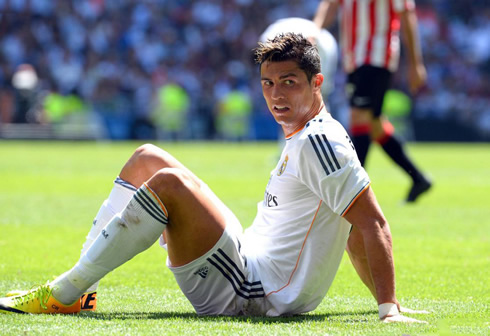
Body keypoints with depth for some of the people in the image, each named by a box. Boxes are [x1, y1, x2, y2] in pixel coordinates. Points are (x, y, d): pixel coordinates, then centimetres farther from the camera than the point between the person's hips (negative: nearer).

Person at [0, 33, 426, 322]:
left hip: (257, 293, -11)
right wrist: (380, 300, 17)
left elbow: (373, 223, -21)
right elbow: (354, 232, 22)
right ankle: (74, 283, 5)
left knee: (167, 182, -27)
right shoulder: (301, 139, 16)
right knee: (147, 159, 13)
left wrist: (390, 308, -27)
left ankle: (63, 295, -21)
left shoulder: (318, 141, -14)